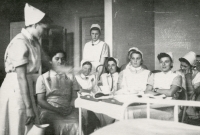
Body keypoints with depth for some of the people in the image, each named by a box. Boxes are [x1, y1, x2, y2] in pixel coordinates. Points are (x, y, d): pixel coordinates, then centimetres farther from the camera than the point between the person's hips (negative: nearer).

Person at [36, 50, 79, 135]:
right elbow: (40, 101, 2)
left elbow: (74, 97, 13)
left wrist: (70, 107, -10)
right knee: (63, 127, -33)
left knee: (77, 127, -27)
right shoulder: (43, 78, 9)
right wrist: (57, 110, -11)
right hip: (49, 110, -2)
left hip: (68, 111, 3)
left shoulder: (70, 77, 18)